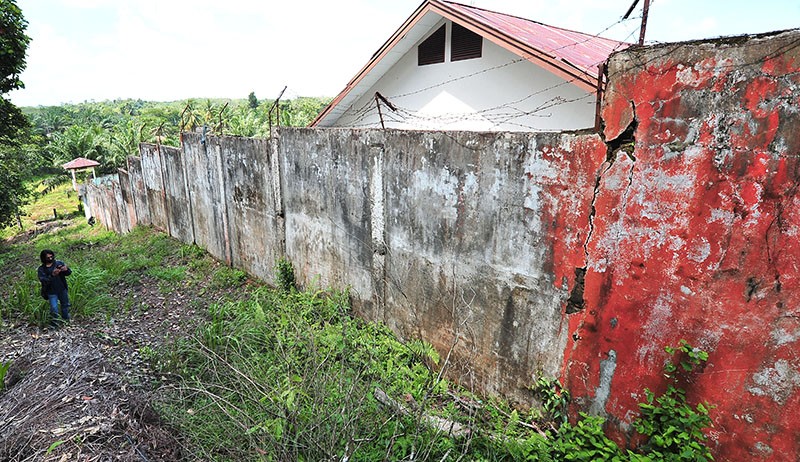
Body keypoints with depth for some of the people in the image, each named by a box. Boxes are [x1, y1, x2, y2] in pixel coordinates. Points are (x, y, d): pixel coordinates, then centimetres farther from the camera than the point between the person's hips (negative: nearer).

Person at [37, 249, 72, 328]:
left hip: (62, 290, 3)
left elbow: (69, 273, -6)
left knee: (65, 305, 18)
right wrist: (52, 275, -38)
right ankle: (54, 324, 19)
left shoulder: (59, 263, -6)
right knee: (54, 309, -4)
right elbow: (44, 281, -21)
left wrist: (66, 270, -29)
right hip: (51, 292, -2)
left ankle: (65, 320, 41)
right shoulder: (41, 269, -10)